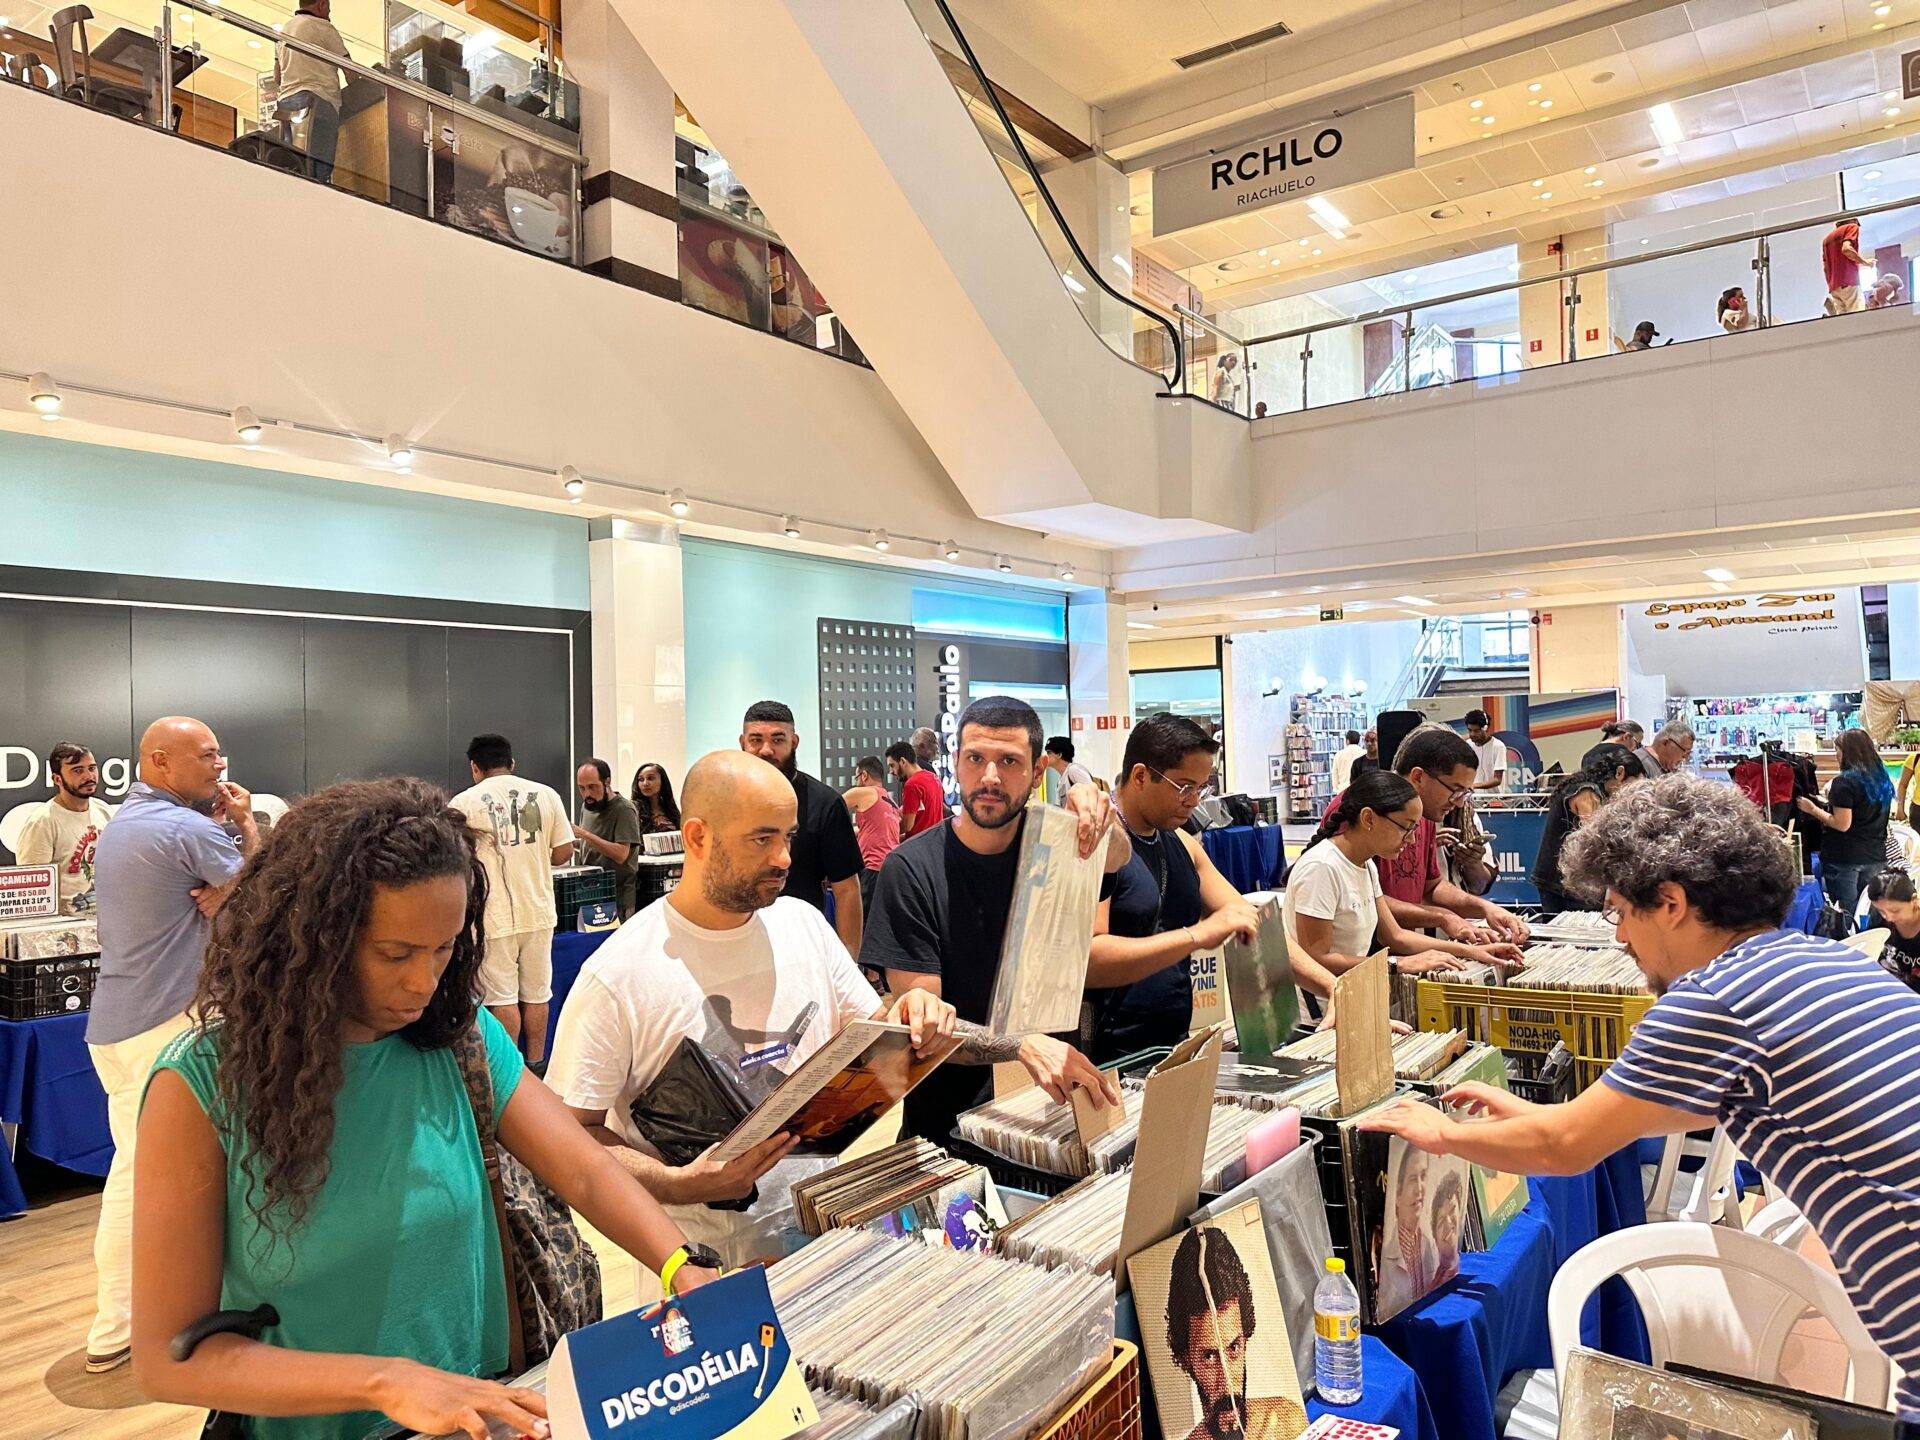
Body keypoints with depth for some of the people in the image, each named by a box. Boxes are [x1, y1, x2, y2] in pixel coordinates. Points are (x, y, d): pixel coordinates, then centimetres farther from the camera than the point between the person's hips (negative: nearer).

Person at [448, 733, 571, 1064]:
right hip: (538, 912, 3)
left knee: (502, 998, 5)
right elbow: (564, 853, 3)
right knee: (537, 994, 12)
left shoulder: (464, 802, -6)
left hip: (494, 915, -3)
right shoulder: (546, 794, 1)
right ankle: (535, 1067, 22)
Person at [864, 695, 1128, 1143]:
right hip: (948, 1127, -3)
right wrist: (1023, 1046, -28)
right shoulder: (910, 869, -9)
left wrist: (1095, 815, -37)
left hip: (1050, 1104, 3)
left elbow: (1117, 857, -16)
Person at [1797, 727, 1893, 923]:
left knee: (1845, 914, 0)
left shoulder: (1844, 782, -16)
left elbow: (1842, 824, -19)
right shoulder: (1882, 779, 8)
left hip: (1844, 858, -7)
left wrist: (1812, 809, -8)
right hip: (1875, 856, 7)